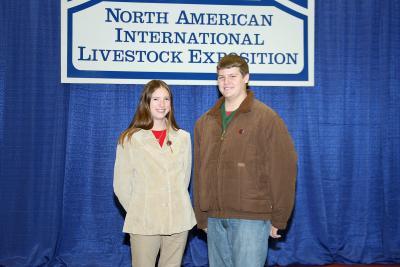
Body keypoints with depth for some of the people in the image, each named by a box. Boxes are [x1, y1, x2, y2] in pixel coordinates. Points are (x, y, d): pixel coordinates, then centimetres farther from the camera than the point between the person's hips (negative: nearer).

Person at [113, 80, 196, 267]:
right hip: (143, 223, -2)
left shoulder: (183, 137, 7)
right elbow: (122, 185, 2)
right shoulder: (130, 139, -2)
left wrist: (176, 207, 10)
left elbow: (184, 177, 13)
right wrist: (137, 211, 4)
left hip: (179, 222, 3)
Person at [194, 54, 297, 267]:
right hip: (215, 218, 5)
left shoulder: (266, 118, -5)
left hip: (251, 218, -5)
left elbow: (283, 170, -7)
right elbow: (199, 172, 14)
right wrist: (201, 218, 12)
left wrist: (278, 219, -8)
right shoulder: (205, 122, 11)